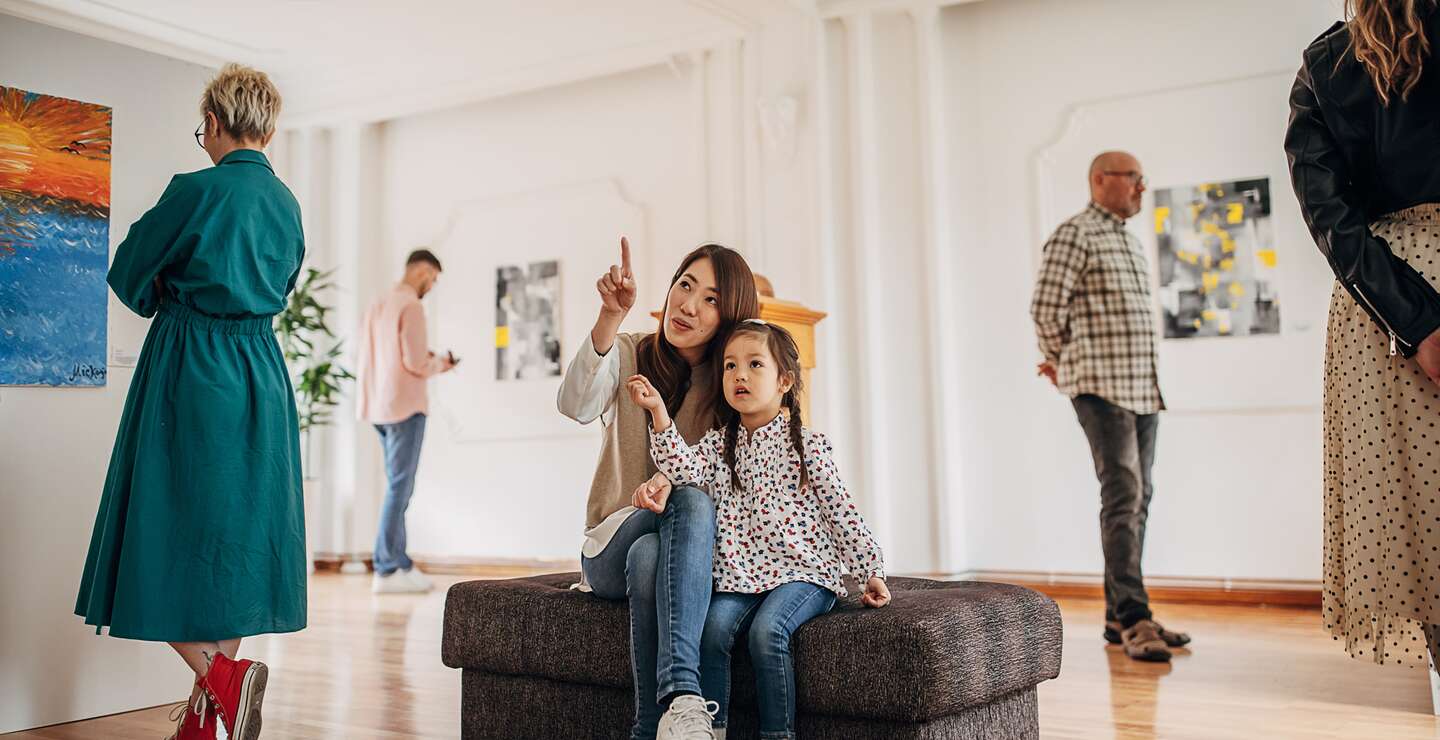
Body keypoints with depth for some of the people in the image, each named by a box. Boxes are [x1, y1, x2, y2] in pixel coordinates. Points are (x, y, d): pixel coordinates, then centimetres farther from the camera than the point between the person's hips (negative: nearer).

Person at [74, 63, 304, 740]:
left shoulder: (197, 189, -11)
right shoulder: (286, 201, 9)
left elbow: (129, 275, 0)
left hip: (190, 378, -6)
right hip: (262, 375, 7)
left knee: (170, 536, 2)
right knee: (234, 536, 10)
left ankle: (219, 674, -14)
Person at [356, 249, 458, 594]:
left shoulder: (377, 304, 15)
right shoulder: (411, 305, -11)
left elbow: (371, 358, 17)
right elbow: (415, 363, -17)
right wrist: (439, 365, 3)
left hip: (379, 406, 9)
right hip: (405, 406, -9)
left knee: (398, 485, 13)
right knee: (399, 487, -6)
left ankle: (399, 563, 14)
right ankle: (388, 570, -5)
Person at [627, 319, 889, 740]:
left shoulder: (807, 446, 2)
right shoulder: (720, 444, 12)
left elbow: (841, 512, 2)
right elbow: (686, 468, -9)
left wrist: (871, 571, 1)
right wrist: (658, 413, -19)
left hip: (803, 570, -3)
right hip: (740, 576, 4)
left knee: (766, 629, -28)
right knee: (713, 624, -23)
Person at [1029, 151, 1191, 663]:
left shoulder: (1130, 241, 21)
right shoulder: (1074, 235, -6)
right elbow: (1045, 307, -12)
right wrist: (1067, 362, 1)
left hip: (1144, 389, 9)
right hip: (1103, 389, -9)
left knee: (1137, 500, 8)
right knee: (1123, 496, -15)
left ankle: (1119, 616, 15)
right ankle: (1134, 619, -15)